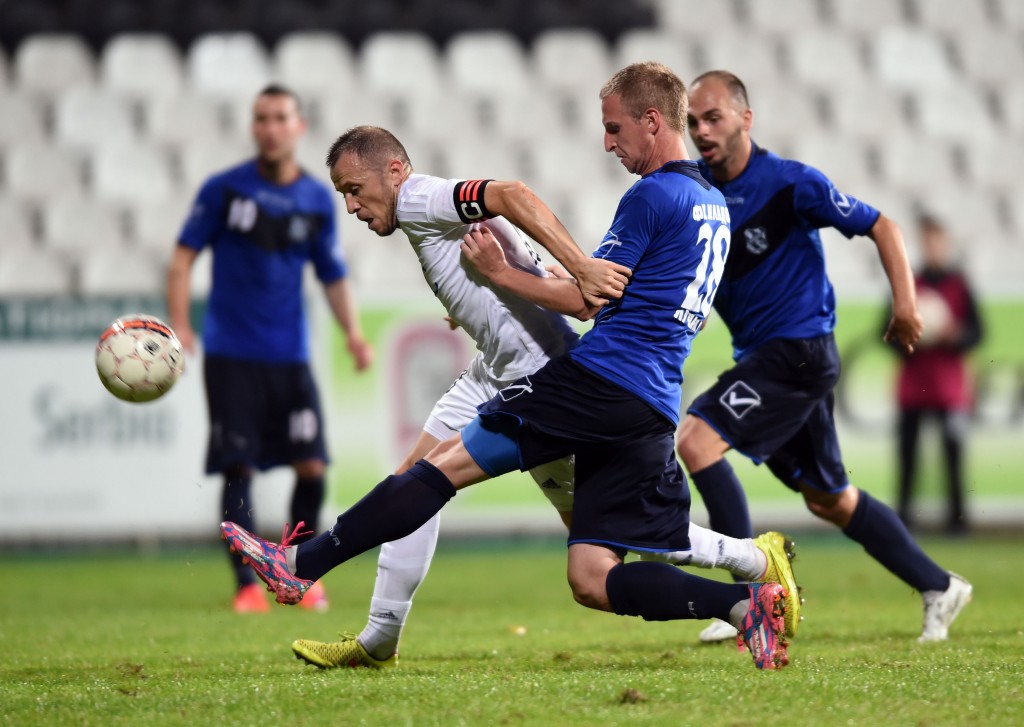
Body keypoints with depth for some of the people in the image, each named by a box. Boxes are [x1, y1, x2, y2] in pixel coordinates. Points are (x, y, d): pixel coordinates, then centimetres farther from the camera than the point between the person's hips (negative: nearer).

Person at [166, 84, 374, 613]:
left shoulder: (318, 201, 7)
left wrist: (352, 332, 0)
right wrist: (180, 326, -12)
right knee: (238, 469, -6)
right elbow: (183, 257, -1)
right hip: (231, 353, -2)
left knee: (312, 465, -6)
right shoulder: (224, 188, -2)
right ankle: (246, 584, 1)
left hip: (290, 355, 2)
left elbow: (333, 276, 14)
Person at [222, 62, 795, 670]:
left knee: (448, 460, -2)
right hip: (655, 414, 8)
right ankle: (745, 602, -15)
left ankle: (300, 565, 0)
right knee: (593, 580, 2)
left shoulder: (652, 197, -6)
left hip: (600, 380, -8)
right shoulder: (713, 207, 22)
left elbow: (587, 301, -7)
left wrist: (501, 273, 3)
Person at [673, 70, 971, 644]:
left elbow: (881, 227, -8)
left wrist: (905, 303, -18)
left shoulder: (791, 183, -13)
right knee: (829, 499, 13)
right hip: (760, 356, 7)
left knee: (697, 439, -22)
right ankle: (939, 588, 25)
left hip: (799, 348, -7)